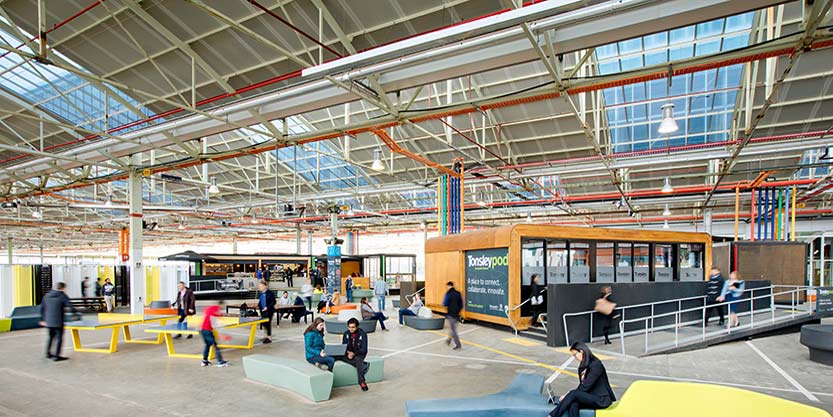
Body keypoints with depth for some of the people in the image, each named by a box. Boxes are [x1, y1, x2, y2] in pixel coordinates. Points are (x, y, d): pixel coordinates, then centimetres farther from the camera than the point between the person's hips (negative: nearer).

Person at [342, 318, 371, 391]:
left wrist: (354, 353, -24)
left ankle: (362, 382, -36)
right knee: (341, 357, -29)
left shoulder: (362, 334, -8)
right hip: (349, 353, 4)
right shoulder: (346, 334, 3)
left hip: (359, 354, -4)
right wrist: (348, 352, -18)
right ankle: (363, 365, -26)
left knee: (357, 359, -37)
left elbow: (364, 349, -11)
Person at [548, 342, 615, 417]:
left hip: (601, 400, -7)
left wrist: (567, 396, -14)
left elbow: (586, 386, -18)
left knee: (574, 394, -28)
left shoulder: (596, 364, -13)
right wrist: (568, 396, -7)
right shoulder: (583, 366, 13)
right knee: (573, 404, -26)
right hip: (590, 397, 7)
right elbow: (582, 385, 9)